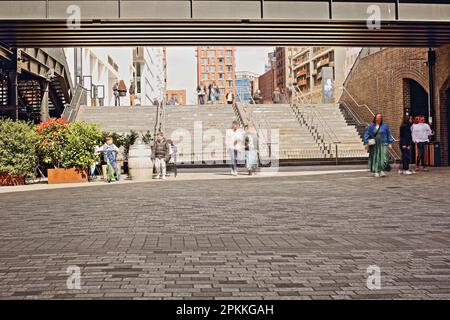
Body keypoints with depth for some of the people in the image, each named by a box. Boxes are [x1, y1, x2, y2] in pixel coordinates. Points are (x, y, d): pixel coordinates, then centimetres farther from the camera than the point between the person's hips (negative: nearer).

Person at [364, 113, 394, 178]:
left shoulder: (385, 126, 5)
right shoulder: (371, 126, 5)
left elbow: (389, 135, 9)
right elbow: (366, 134, 6)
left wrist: (390, 143, 3)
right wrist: (366, 143, -1)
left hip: (383, 144, 0)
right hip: (374, 145, 1)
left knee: (383, 157, -12)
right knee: (375, 158, 2)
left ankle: (382, 171, -7)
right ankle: (376, 172, 9)